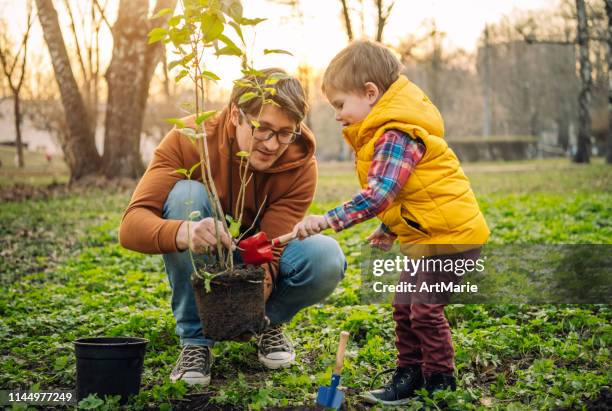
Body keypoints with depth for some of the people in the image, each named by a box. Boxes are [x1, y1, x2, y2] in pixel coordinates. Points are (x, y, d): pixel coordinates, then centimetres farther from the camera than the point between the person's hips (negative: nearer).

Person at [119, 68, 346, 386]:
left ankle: (268, 323, 4)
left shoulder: (300, 166, -21)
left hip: (260, 267, 1)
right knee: (187, 193, -32)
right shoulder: (188, 139, -25)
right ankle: (195, 340, -18)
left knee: (326, 257, -31)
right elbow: (131, 225, -36)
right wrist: (182, 233, -59)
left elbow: (269, 248, -25)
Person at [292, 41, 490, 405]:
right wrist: (389, 229, 20)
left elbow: (377, 195, -34)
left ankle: (440, 384, 7)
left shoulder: (396, 136, -22)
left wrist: (327, 221, -38)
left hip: (449, 235, -11)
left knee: (425, 310, -7)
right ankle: (409, 377, 25)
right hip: (425, 236, 11)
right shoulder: (387, 132, 12)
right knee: (405, 307, 15)